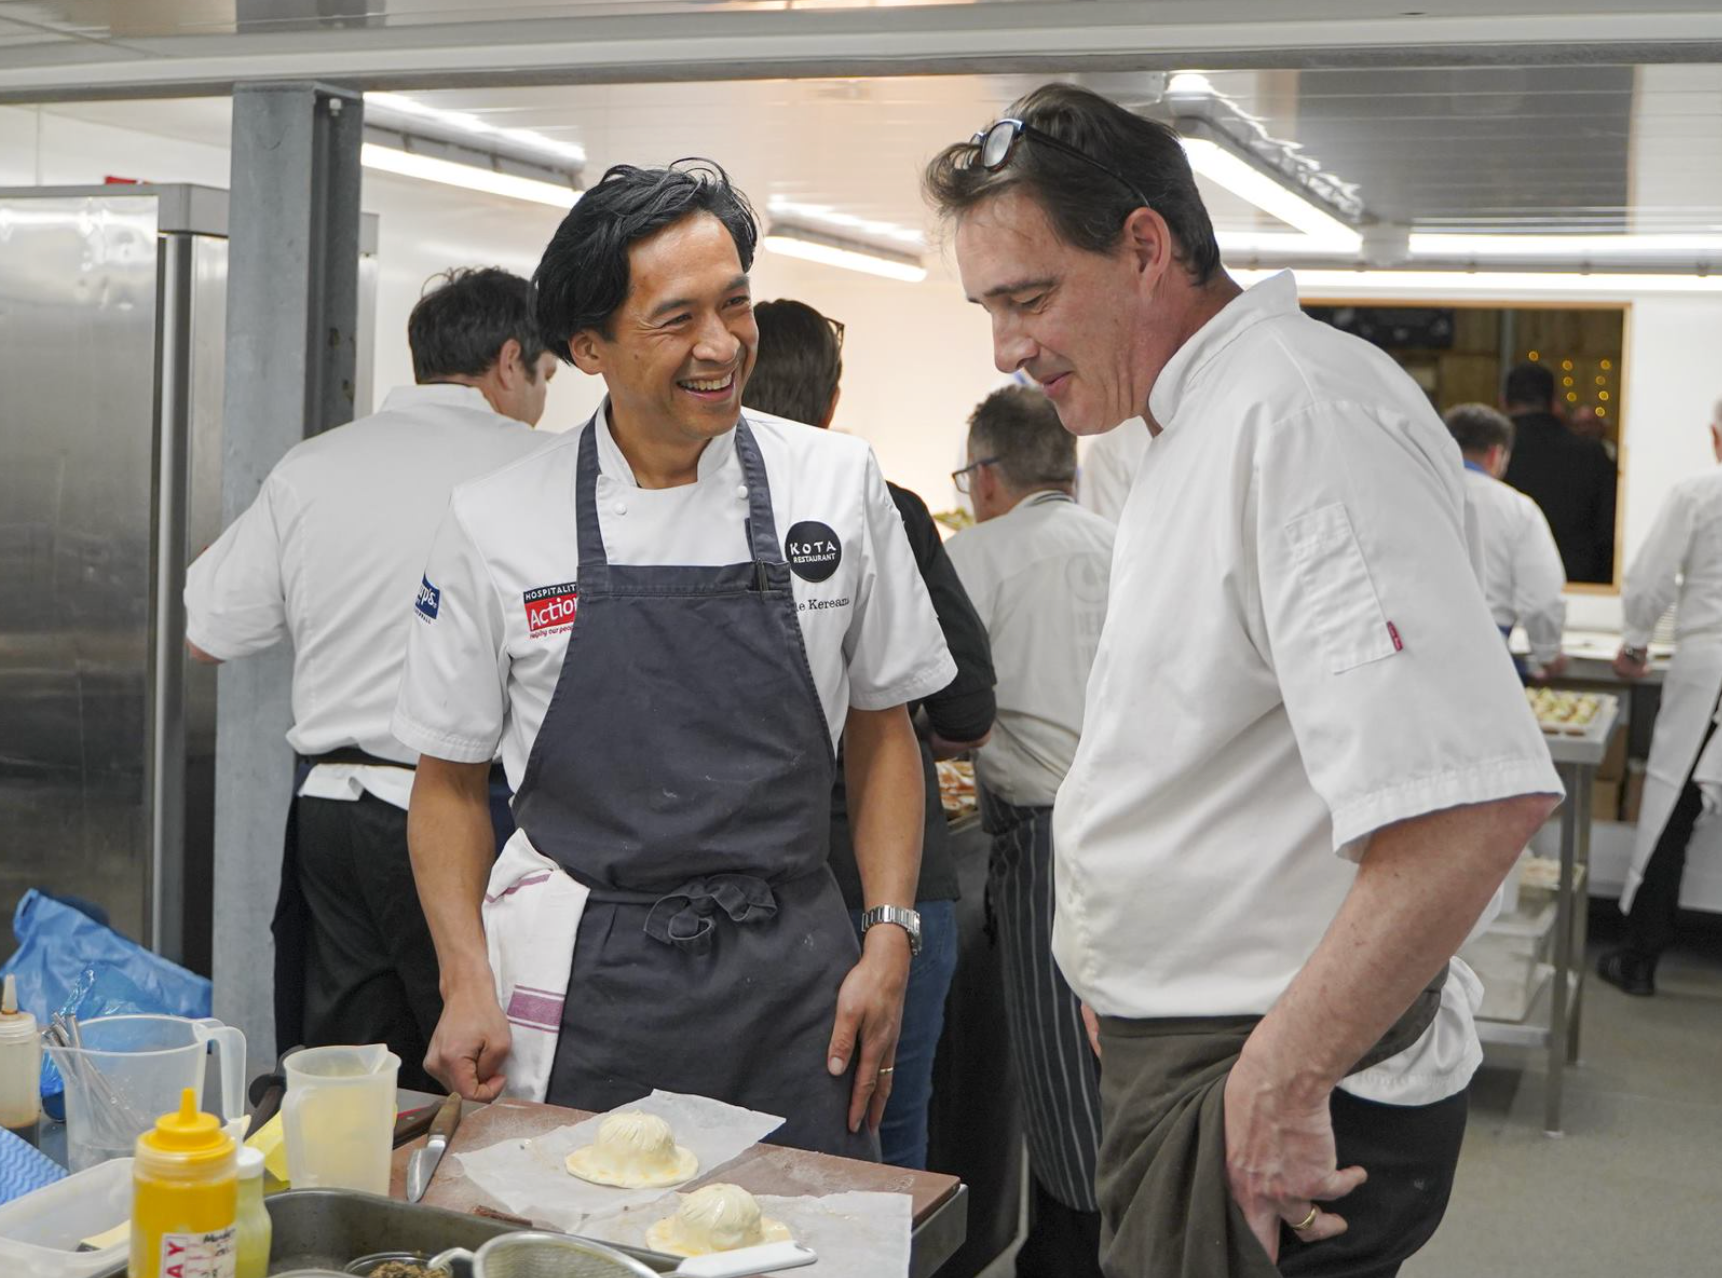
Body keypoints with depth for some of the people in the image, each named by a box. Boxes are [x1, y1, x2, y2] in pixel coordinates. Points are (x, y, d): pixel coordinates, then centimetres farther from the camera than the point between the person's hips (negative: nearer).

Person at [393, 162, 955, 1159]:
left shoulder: (837, 482, 1)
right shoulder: (496, 523, -2)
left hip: (790, 973, 1)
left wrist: (890, 940, 0)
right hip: (580, 983, -1)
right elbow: (450, 778, 6)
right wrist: (468, 982, -4)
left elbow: (883, 731, 8)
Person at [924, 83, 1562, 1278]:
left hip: (1286, 1108, -10)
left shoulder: (1305, 412, -21)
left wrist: (1279, 1083, -25)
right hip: (1183, 1048, 10)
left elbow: (1472, 798, -30)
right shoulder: (1198, 427, 12)